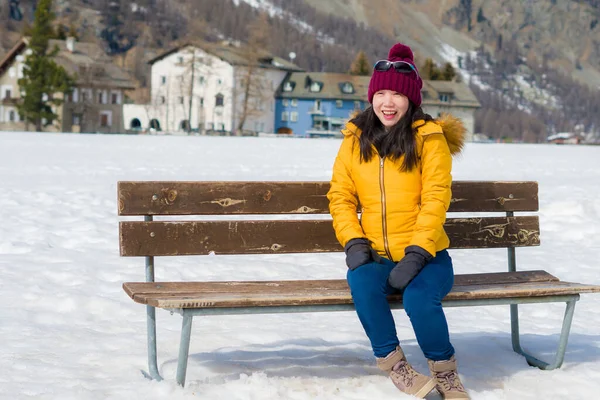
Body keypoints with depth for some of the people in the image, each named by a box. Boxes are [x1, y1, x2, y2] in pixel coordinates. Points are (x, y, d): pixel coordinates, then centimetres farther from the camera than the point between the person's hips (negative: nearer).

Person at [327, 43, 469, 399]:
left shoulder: (430, 139, -4)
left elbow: (436, 200, -10)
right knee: (362, 284, -31)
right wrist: (353, 242, -8)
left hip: (425, 256, -2)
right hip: (376, 257, 3)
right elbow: (341, 196, 8)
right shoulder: (355, 141, 7)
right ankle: (395, 364, -11)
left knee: (419, 298, -32)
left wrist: (416, 254, -18)